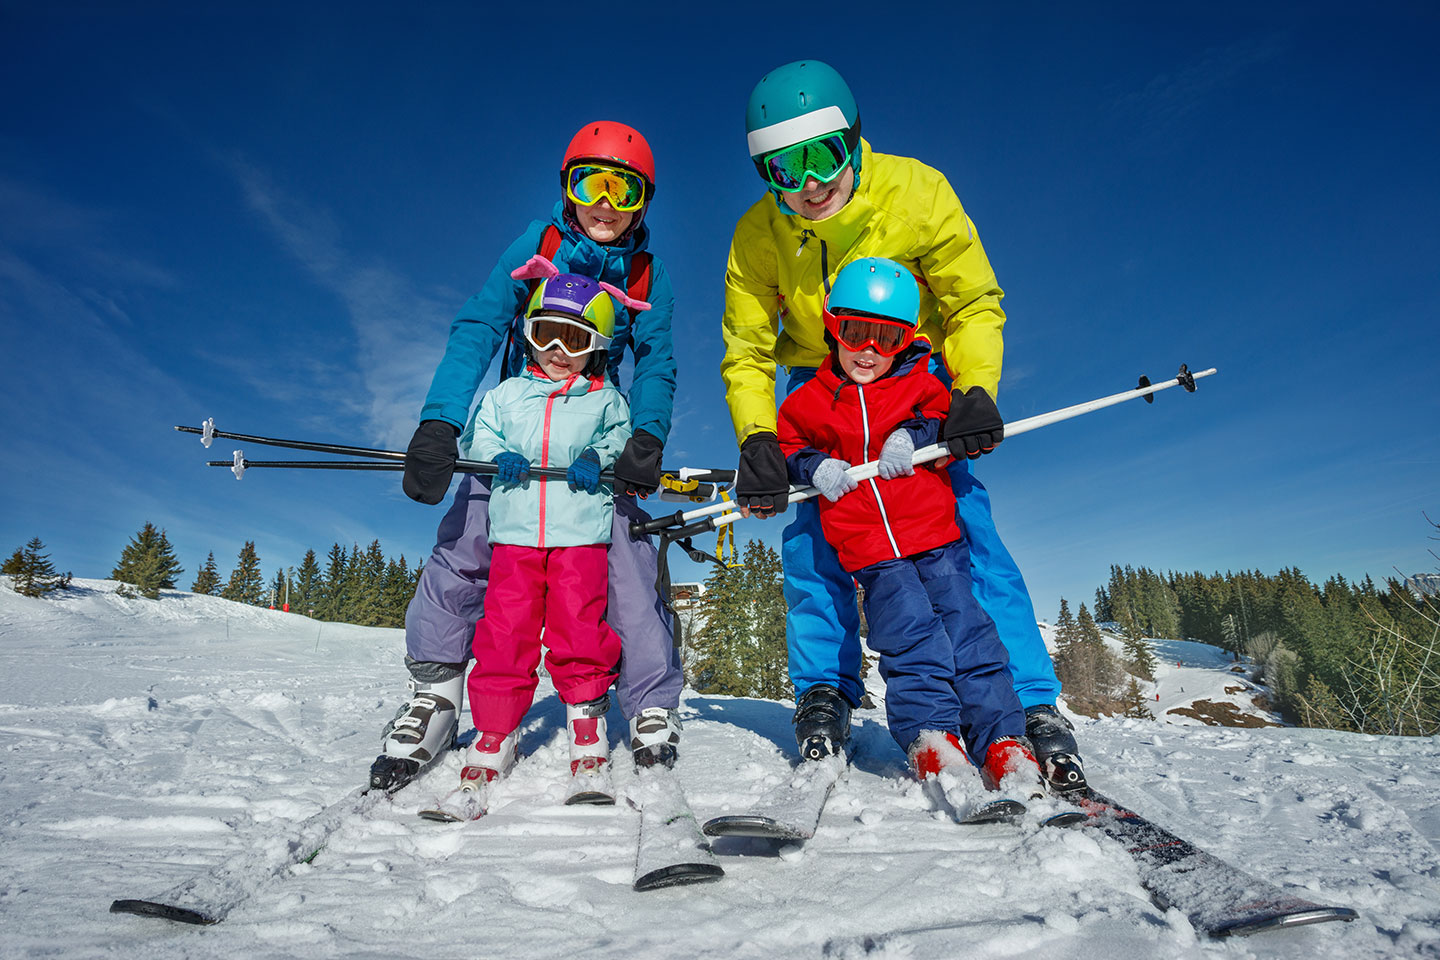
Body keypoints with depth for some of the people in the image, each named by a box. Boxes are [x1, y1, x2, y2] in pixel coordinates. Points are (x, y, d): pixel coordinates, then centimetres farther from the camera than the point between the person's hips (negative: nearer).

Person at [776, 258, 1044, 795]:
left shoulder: (920, 386, 10)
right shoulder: (807, 402, 9)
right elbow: (786, 448, 17)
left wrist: (915, 435, -7)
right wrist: (813, 467, -4)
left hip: (936, 536, 1)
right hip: (868, 549, -1)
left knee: (965, 626, -5)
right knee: (910, 633, -14)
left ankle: (1003, 742, 1)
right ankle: (931, 737, -5)